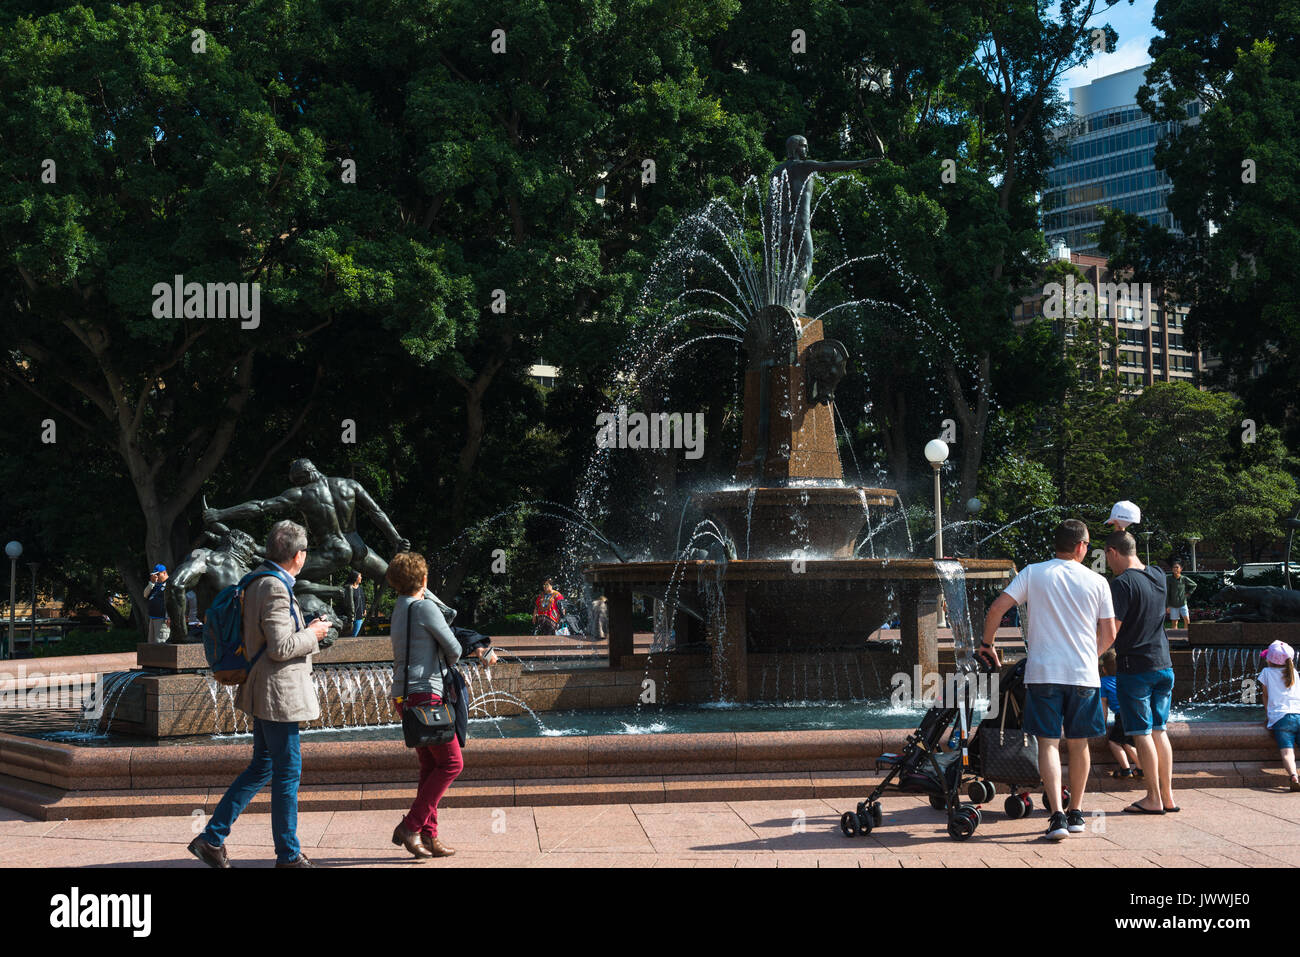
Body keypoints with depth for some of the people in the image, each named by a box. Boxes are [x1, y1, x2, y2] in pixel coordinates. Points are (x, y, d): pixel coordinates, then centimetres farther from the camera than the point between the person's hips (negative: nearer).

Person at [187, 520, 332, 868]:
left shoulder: (260, 582, 12)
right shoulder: (275, 588, -19)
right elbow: (280, 647, -23)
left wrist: (305, 630, 18)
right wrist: (313, 635, -8)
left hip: (265, 693, 10)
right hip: (278, 693, -10)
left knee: (261, 767, 17)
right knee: (288, 771, 0)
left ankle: (212, 839, 17)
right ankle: (288, 855, 10)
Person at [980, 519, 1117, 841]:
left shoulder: (1033, 573, 1)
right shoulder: (1097, 581, 3)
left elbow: (996, 608, -6)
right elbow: (1109, 635, 5)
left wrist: (987, 643, 10)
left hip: (1043, 672, -1)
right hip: (1084, 674, 1)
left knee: (1048, 742, -1)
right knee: (1078, 743, 14)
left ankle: (1057, 816, -14)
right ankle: (1076, 812, 23)